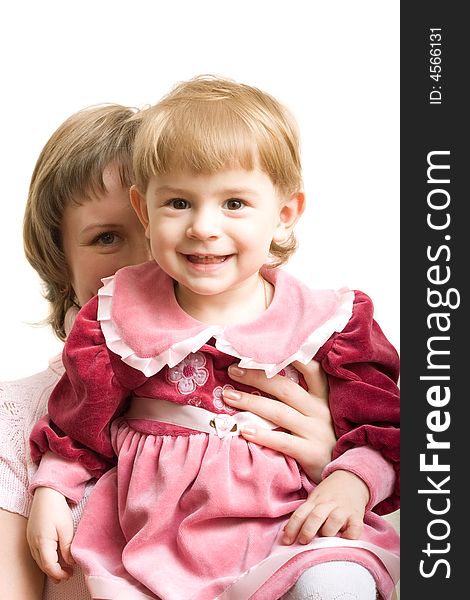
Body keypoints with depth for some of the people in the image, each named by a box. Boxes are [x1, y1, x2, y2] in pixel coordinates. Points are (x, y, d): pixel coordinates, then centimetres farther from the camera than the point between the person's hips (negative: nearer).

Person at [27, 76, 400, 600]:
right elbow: (79, 423, 13)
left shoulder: (325, 321, -2)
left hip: (283, 528, -2)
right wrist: (50, 492, 6)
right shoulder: (121, 316, 2)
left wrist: (351, 482, -14)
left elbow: (380, 424, 3)